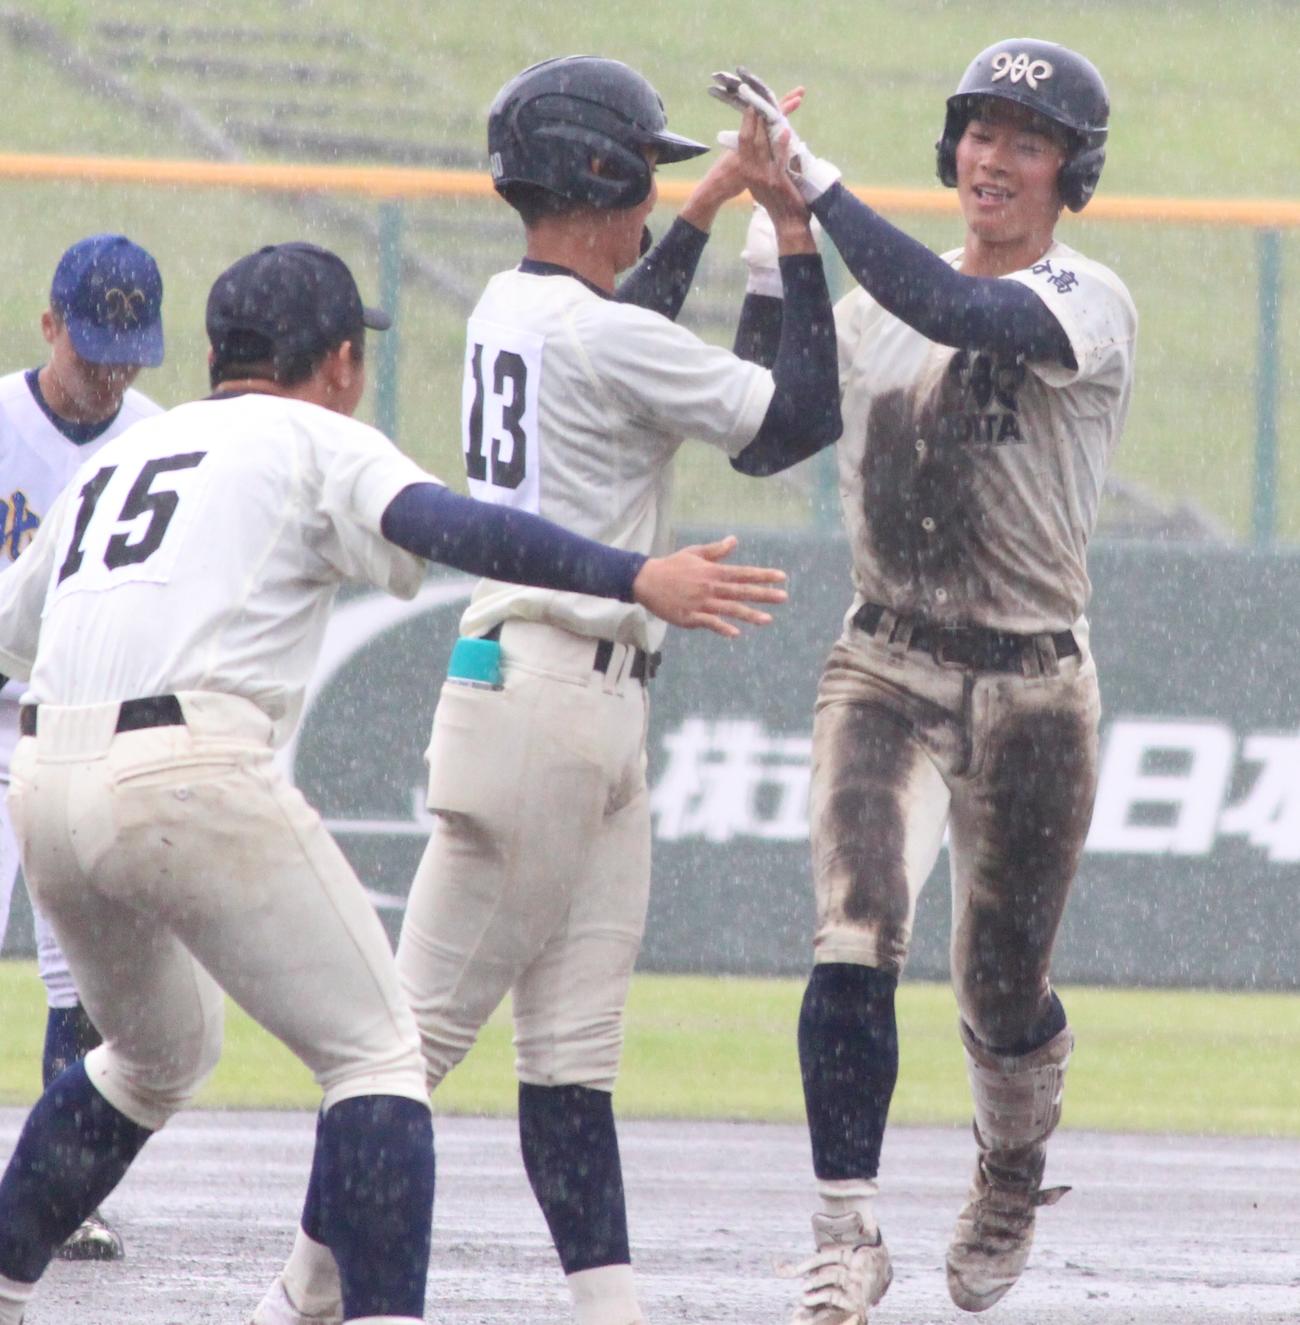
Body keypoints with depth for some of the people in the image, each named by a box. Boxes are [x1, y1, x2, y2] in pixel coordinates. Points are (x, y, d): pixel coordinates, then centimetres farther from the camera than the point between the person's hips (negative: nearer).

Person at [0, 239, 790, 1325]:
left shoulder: (119, 453, 26)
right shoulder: (317, 442, 7)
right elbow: (449, 527, -13)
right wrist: (637, 580, -22)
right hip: (189, 778, -7)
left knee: (157, 1058, 28)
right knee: (374, 1052, -3)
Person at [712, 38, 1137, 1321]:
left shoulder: (1088, 304, -8)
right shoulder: (874, 307, 9)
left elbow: (962, 318, -28)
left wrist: (815, 182, -31)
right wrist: (773, 265, -4)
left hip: (1029, 685, -3)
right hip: (885, 665, 3)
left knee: (1001, 988, 7)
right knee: (853, 948, -16)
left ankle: (1012, 1179, 38)